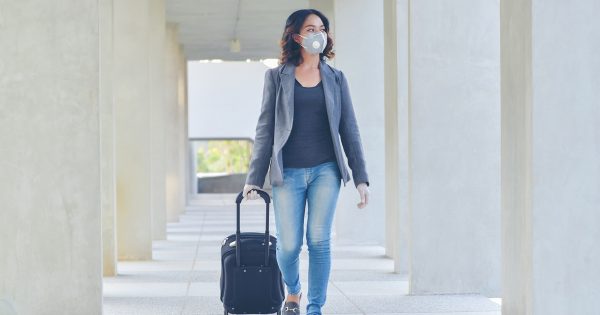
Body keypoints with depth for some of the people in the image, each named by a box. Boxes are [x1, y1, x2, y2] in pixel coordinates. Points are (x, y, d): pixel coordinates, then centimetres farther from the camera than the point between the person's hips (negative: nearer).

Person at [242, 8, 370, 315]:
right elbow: (265, 129, 4)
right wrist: (253, 178, -1)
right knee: (288, 245, -3)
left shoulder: (335, 79, 9)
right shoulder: (277, 77, 5)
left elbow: (349, 129, 9)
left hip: (325, 171, 1)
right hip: (288, 173, -1)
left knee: (319, 241, -6)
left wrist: (361, 178, 3)